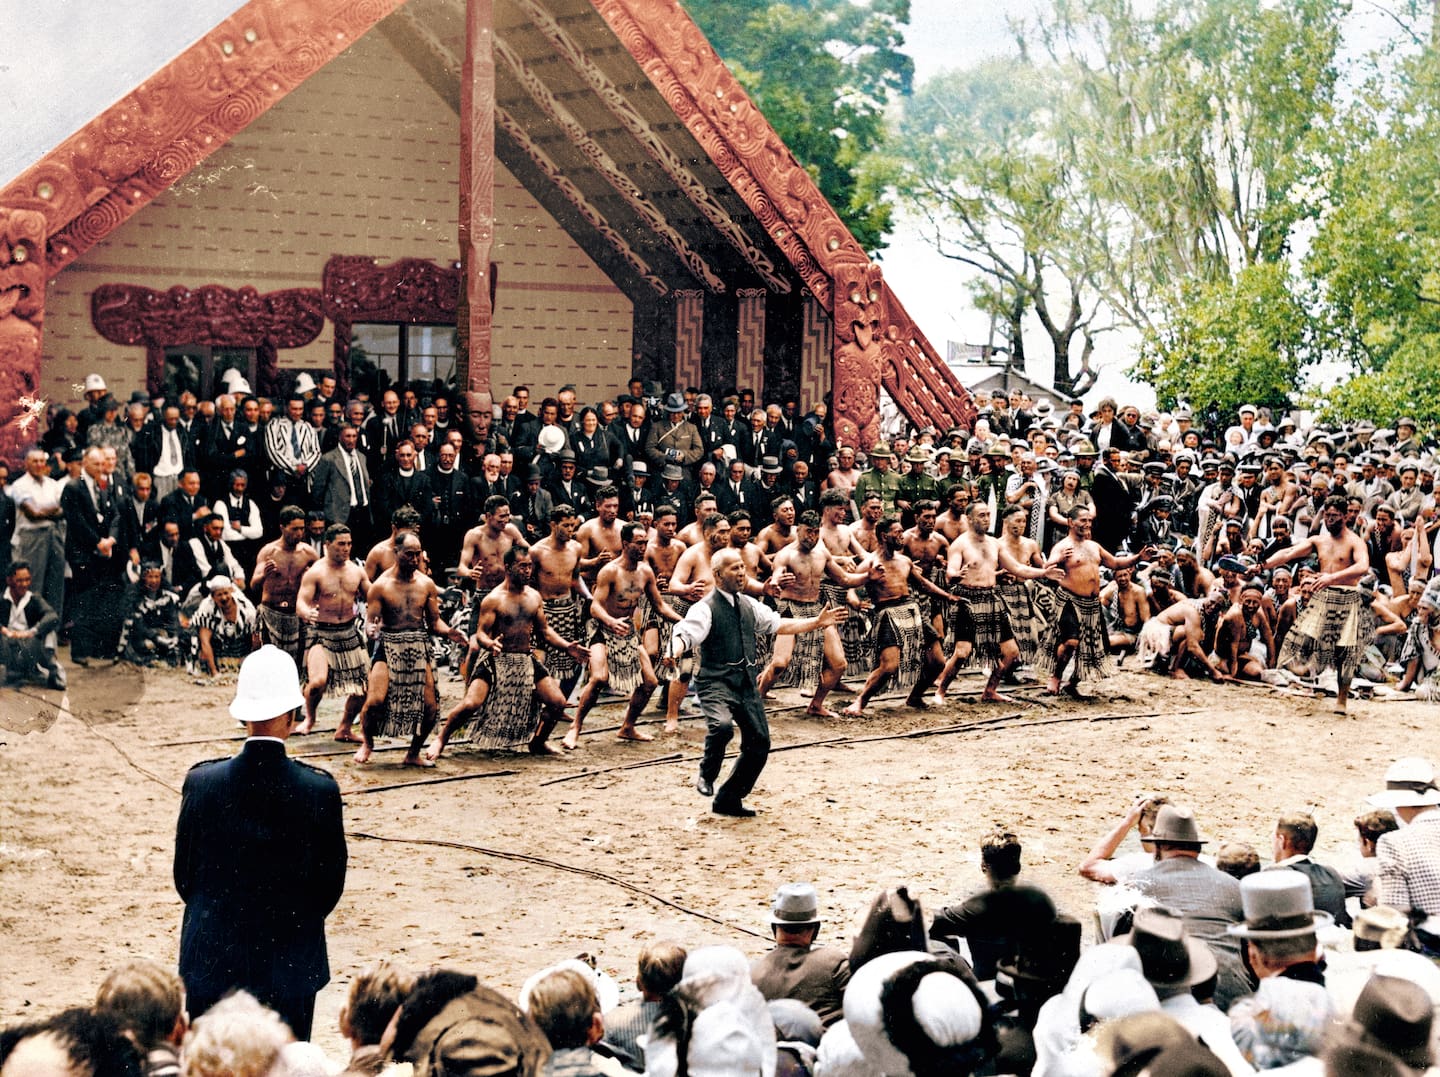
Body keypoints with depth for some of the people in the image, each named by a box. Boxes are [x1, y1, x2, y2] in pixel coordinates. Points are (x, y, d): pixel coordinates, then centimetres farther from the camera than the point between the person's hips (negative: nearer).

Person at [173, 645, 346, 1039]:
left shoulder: (201, 781, -9)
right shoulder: (320, 789, -12)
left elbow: (184, 875, 1)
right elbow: (331, 884, -3)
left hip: (212, 959, 1)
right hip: (291, 962, -1)